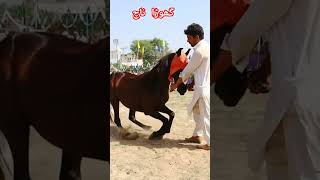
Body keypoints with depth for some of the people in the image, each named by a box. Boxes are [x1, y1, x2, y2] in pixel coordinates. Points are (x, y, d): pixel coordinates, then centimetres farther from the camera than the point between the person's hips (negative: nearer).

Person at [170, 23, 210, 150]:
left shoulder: (200, 51, -19)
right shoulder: (206, 46, 10)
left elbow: (188, 70, -12)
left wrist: (176, 85, -2)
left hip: (204, 88, -10)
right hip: (203, 86, 10)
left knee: (205, 115, -1)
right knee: (197, 110, 20)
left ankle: (210, 143, 7)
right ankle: (197, 136, 30)